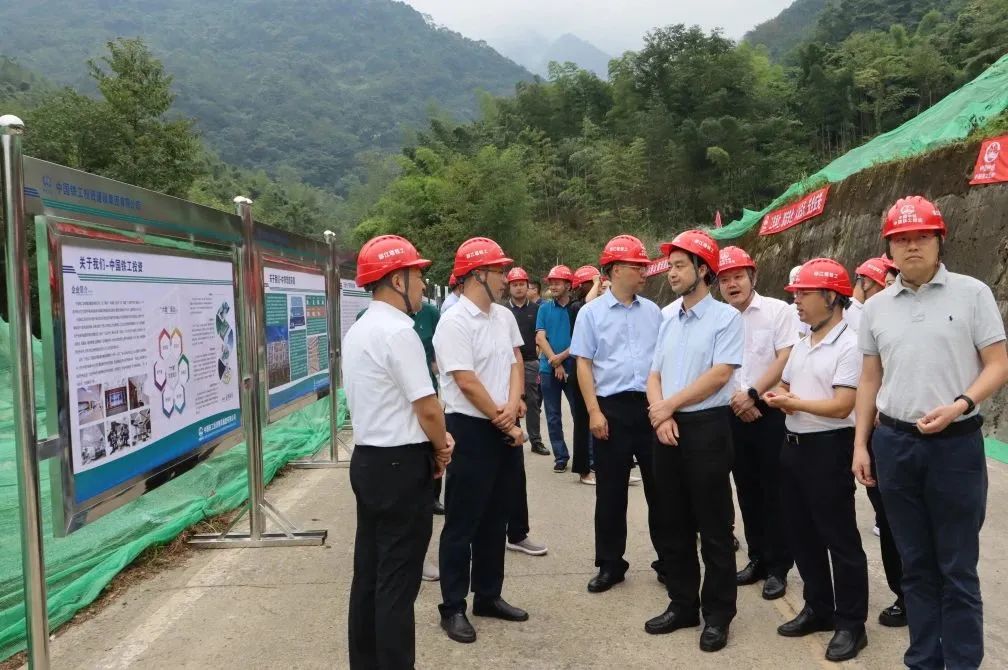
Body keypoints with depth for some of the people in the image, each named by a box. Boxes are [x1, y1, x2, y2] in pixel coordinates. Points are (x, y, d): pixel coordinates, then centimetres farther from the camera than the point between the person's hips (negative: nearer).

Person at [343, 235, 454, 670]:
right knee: (397, 581, 0)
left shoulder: (358, 331, 12)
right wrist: (441, 450, 0)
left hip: (368, 459, 10)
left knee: (368, 572, 16)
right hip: (402, 466, -10)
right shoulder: (399, 332, -19)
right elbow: (428, 408, -18)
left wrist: (433, 440, 6)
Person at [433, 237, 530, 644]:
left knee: (495, 519, 16)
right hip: (471, 430, -8)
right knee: (462, 523, 2)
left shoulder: (505, 316, 9)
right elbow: (468, 383, -18)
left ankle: (488, 596, 29)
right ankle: (453, 607, 13)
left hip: (506, 429, 8)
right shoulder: (454, 323, -16)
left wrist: (512, 407, -10)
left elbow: (515, 363, 8)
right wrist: (503, 423, -10)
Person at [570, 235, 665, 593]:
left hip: (652, 405, 3)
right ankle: (610, 564, 19)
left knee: (659, 486, 8)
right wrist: (594, 411, -9)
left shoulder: (652, 311, 9)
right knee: (611, 491, 6)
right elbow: (583, 364, -2)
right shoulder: (591, 313, 0)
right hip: (613, 407, -2)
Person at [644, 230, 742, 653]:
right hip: (667, 429, 7)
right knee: (675, 526, 13)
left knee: (714, 528, 3)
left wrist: (668, 405, -10)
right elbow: (654, 375, 11)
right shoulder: (668, 322, 13)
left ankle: (717, 615, 15)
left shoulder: (726, 317, -7)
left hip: (707, 428, -6)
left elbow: (719, 375, -15)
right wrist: (659, 415, -8)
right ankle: (682, 604, 25)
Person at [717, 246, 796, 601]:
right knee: (747, 491, 12)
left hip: (771, 411, -4)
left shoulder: (778, 310, -4)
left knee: (774, 491, 1)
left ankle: (778, 567, 11)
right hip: (735, 415, 4)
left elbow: (786, 358, -11)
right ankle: (757, 559, 24)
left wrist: (752, 394, -15)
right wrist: (735, 401, -5)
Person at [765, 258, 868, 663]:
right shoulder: (801, 343, 12)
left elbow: (841, 406, -20)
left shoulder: (849, 344, -14)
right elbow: (784, 387, 18)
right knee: (801, 534, 15)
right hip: (794, 445, 9)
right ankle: (818, 609, 29)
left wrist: (793, 402, -12)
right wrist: (780, 398, -5)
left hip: (829, 449, -9)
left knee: (839, 538, 1)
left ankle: (851, 624, 13)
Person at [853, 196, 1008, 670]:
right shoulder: (876, 307, 8)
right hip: (894, 444, 4)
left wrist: (959, 405, -20)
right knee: (916, 563, 13)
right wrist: (861, 444, 8)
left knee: (957, 567, 4)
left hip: (956, 444, -3)